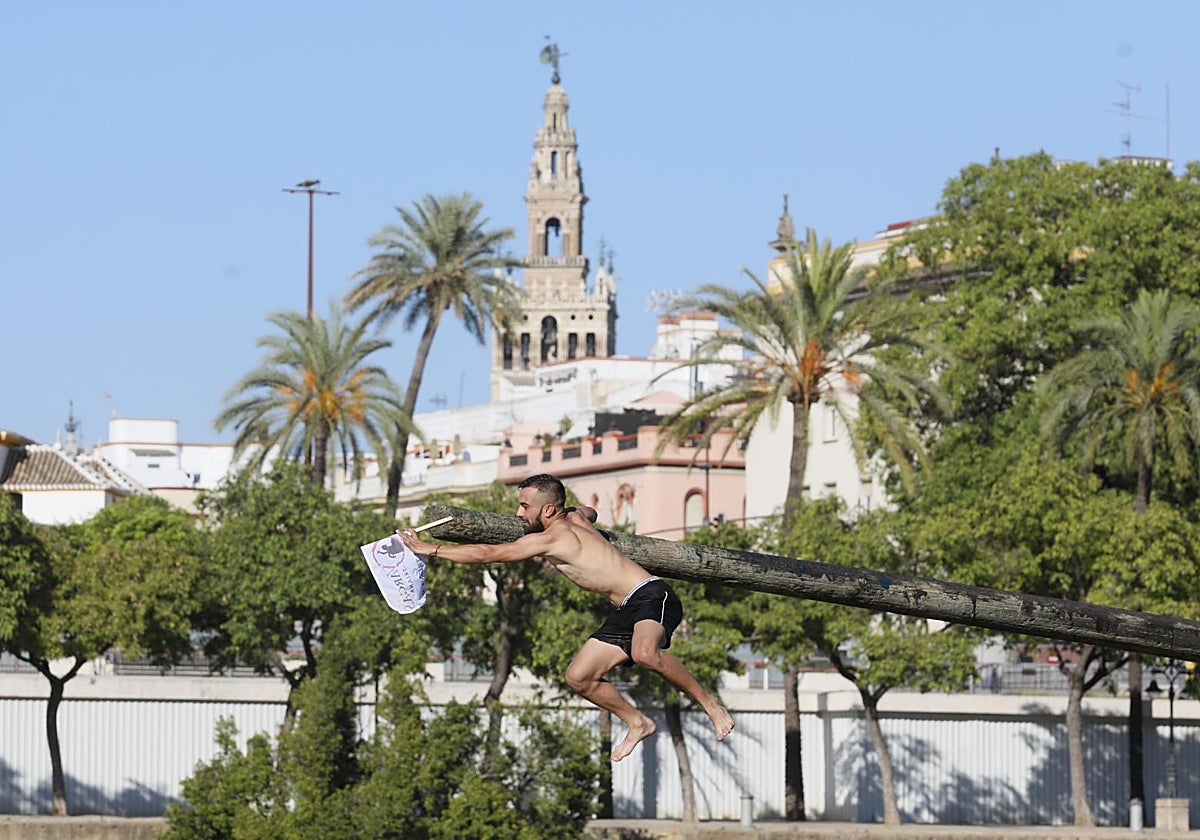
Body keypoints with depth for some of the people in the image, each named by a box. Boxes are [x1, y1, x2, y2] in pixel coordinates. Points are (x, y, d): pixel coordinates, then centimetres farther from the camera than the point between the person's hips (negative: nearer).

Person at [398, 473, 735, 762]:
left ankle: (710, 704, -23)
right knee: (578, 677, 3)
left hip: (650, 596, -10)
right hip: (625, 611, 10)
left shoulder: (550, 539, -15)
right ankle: (637, 723, 22)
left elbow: (487, 554, -13)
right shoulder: (576, 517, 12)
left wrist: (430, 549, -8)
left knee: (645, 654, -39)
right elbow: (590, 511, 41)